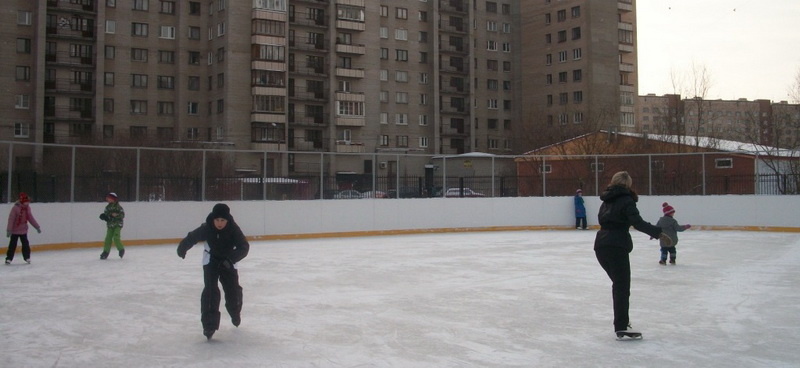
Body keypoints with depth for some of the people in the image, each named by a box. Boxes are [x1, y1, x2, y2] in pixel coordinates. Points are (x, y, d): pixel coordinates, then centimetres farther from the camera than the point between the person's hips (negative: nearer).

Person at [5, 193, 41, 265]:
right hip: (15, 230, -5)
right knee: (12, 245, 2)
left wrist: (37, 227, 9)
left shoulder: (27, 207, -1)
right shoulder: (15, 208, -19)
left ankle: (27, 257, 15)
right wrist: (9, 230, -23)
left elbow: (31, 218, 8)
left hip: (24, 230, 5)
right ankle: (9, 258, 11)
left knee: (26, 244, 5)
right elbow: (11, 219, -20)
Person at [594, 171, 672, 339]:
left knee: (618, 283, 20)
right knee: (622, 287, -4)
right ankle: (621, 328, -6)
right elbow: (638, 222, -19)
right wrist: (658, 232, -22)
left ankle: (621, 321, 27)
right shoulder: (626, 199, -7)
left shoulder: (607, 200, 16)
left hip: (601, 245, 8)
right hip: (617, 246, -8)